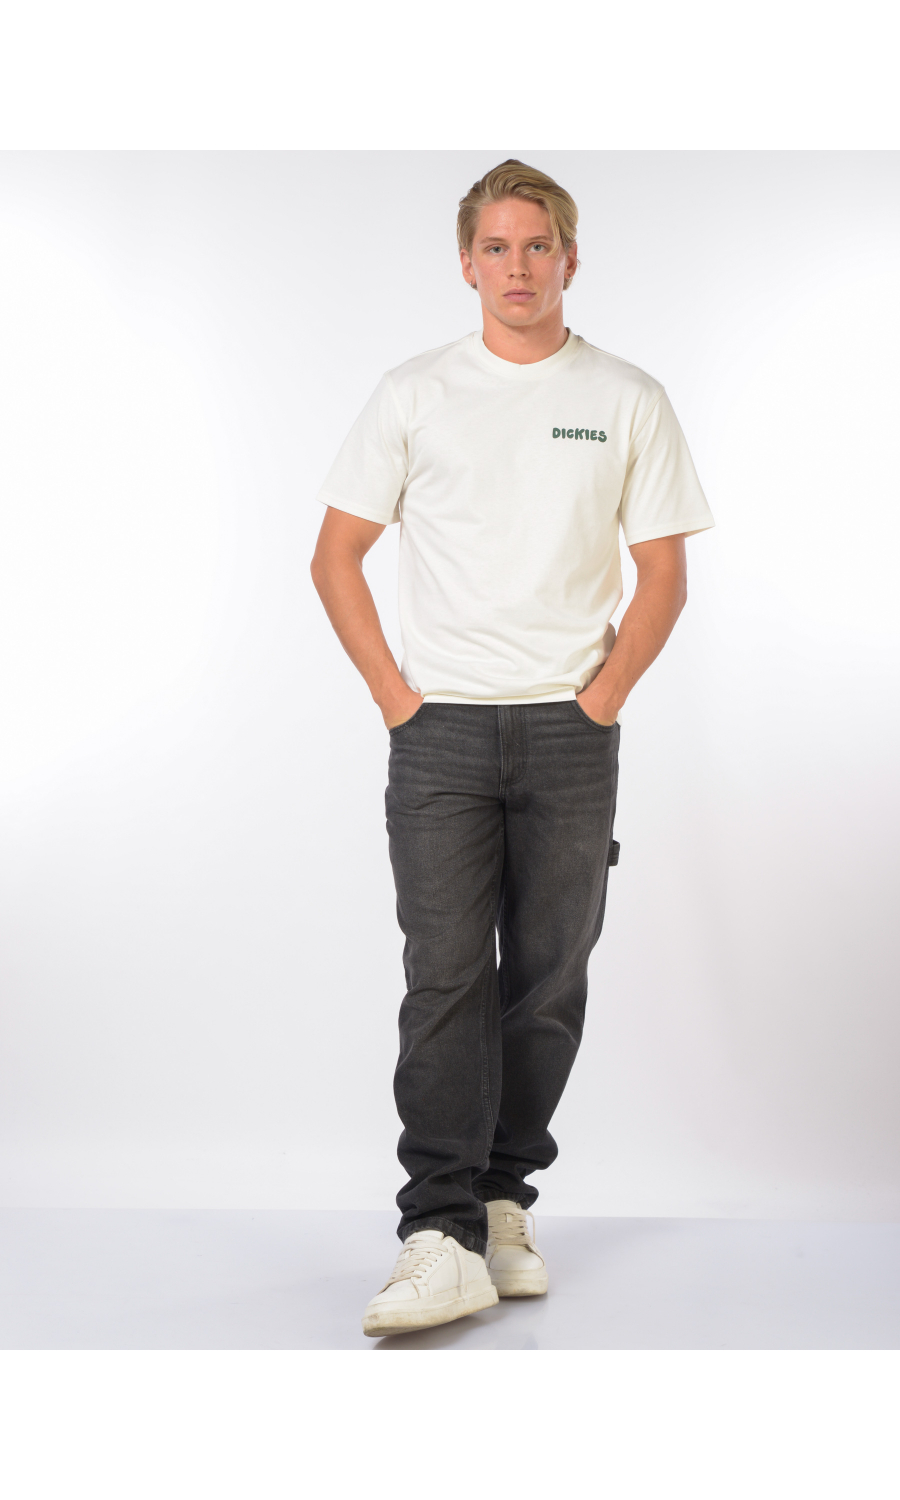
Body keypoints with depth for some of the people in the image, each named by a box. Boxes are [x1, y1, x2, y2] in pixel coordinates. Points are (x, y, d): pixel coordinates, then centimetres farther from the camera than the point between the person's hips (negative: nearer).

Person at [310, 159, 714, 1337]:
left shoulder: (628, 402, 5)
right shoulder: (415, 395, 5)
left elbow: (663, 576, 7)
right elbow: (338, 553, 6)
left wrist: (604, 693, -4)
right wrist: (391, 690, -2)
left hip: (570, 731, 1)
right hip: (441, 729, -1)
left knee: (548, 982, 6)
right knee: (448, 979, -8)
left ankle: (504, 1199, 22)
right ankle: (444, 1239, -9)